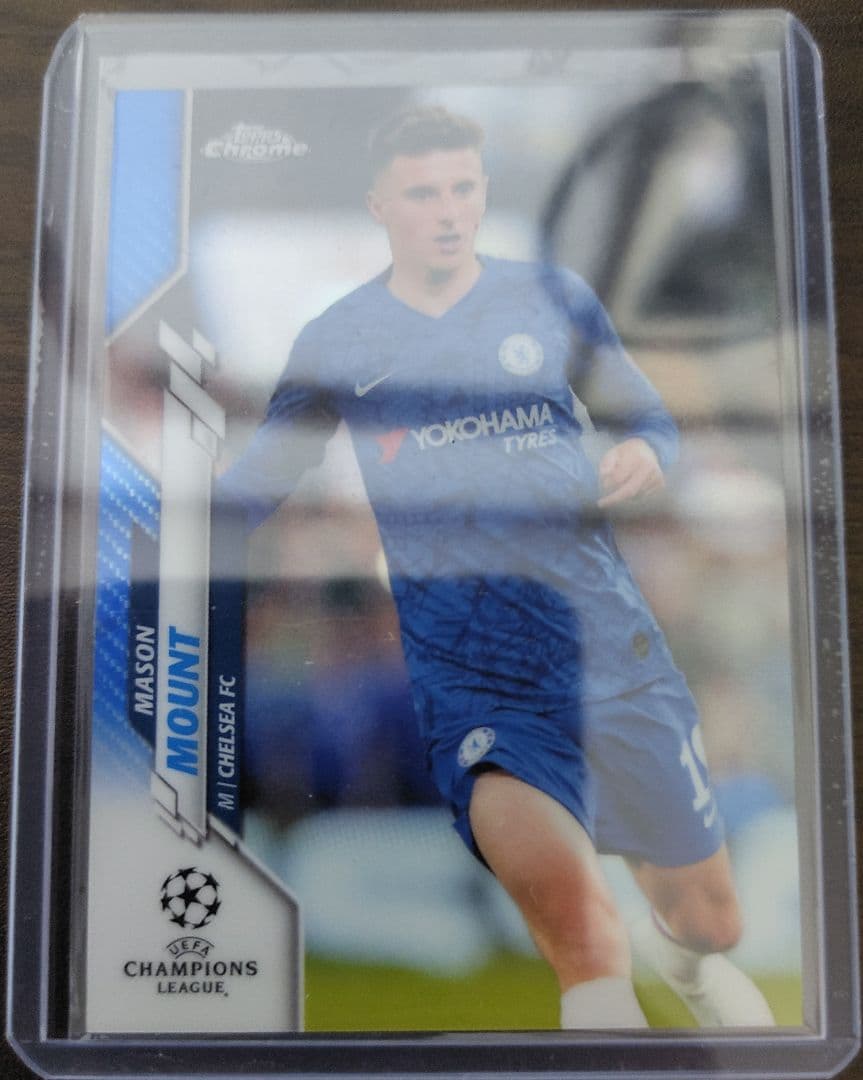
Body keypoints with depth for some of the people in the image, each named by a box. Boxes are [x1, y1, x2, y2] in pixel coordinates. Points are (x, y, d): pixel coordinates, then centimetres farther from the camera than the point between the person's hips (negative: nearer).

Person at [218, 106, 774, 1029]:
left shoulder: (553, 298, 6)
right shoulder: (335, 343, 5)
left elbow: (647, 418, 15)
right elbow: (250, 487, 12)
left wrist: (644, 453, -8)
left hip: (614, 653, 2)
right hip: (468, 683, -1)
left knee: (711, 920, 16)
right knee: (582, 934, -28)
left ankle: (681, 952, 52)